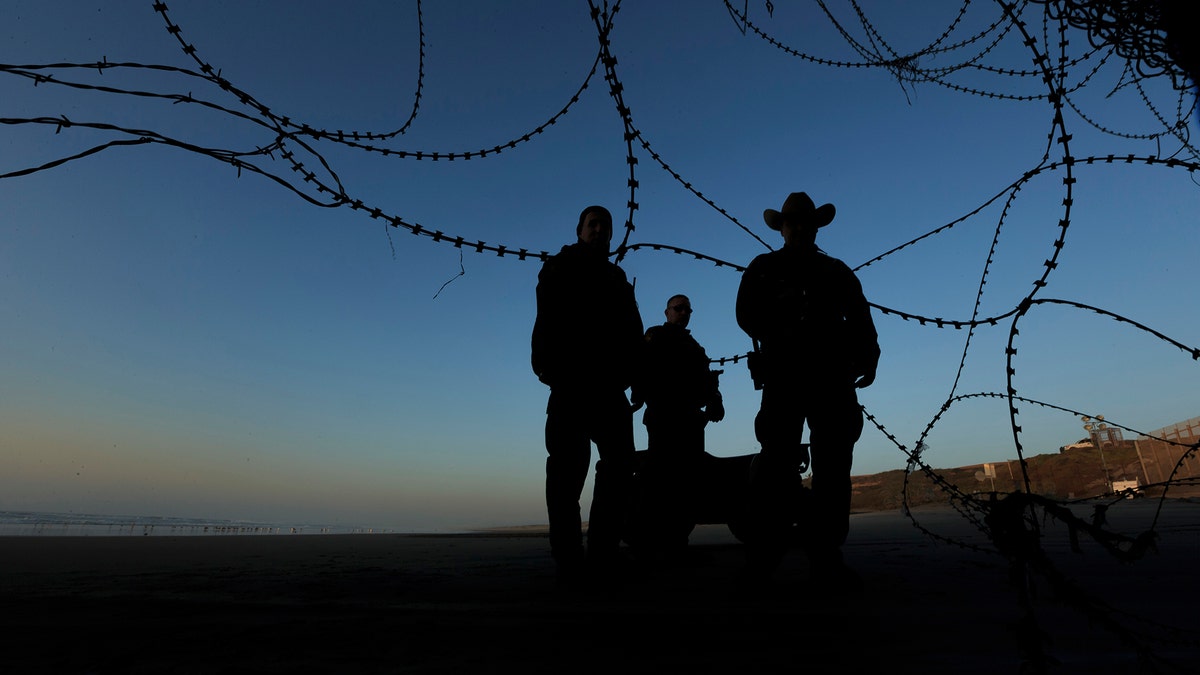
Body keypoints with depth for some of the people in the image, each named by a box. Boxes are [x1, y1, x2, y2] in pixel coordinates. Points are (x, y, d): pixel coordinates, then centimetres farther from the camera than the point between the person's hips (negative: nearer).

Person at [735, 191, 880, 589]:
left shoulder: (837, 271, 22)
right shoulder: (764, 268, 17)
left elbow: (860, 319, 10)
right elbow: (747, 315, 2)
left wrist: (867, 356, -10)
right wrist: (782, 334, -16)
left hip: (832, 375, 3)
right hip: (783, 375, -2)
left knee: (834, 466, -4)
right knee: (775, 461, -9)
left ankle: (825, 555, 0)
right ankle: (768, 544, 3)